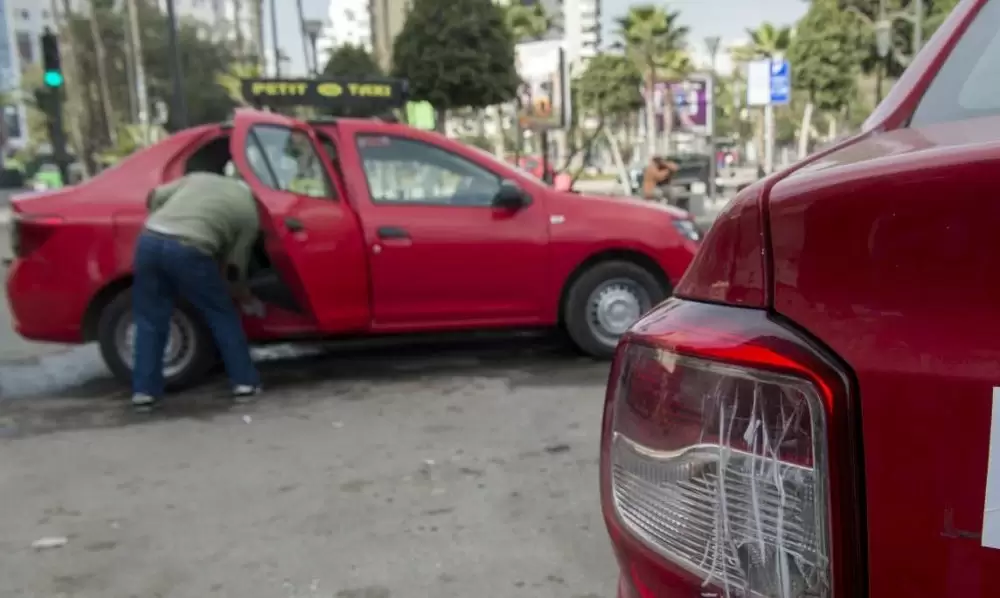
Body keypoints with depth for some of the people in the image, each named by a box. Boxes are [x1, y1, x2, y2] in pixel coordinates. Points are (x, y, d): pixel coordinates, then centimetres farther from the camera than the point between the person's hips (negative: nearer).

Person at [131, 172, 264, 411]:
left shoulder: (199, 177, 30)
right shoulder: (249, 213, 19)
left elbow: (152, 197, 22)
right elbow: (232, 269, 18)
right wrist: (249, 301, 33)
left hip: (149, 240, 4)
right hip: (188, 249, -4)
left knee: (150, 321, 16)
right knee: (223, 316, 15)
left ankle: (144, 391, 17)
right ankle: (245, 382, 19)